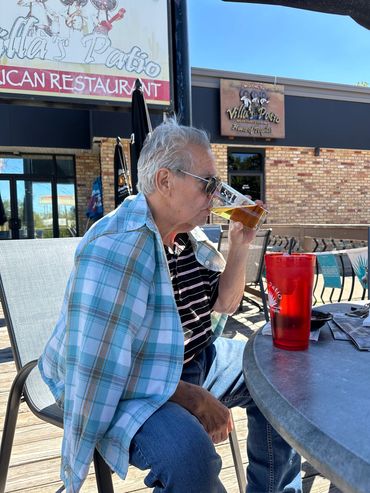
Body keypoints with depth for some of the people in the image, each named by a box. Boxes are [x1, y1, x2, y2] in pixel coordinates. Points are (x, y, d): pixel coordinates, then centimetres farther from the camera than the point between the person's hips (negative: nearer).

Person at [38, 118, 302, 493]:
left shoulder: (189, 234, 2)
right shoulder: (115, 248, -27)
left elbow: (225, 303, 9)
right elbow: (100, 362, -28)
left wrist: (239, 245, -6)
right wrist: (190, 396, -25)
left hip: (196, 360, 9)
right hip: (127, 385, -8)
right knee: (190, 452, -34)